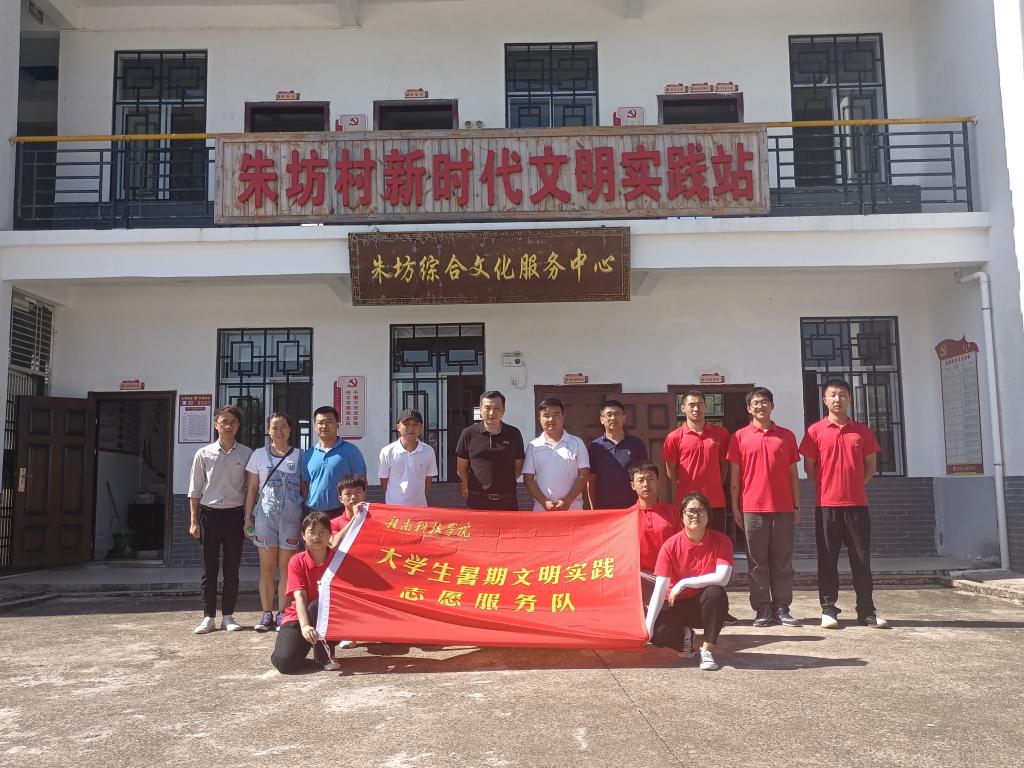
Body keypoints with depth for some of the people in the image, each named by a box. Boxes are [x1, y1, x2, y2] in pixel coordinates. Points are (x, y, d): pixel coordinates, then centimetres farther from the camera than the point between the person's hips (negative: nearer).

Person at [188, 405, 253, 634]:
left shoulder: (246, 454, 2)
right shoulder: (203, 454, 1)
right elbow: (195, 490, 4)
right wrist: (193, 521, 0)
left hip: (234, 514, 0)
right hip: (209, 513, 0)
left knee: (232, 569, 6)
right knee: (209, 569, 5)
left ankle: (228, 616, 16)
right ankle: (209, 617, 14)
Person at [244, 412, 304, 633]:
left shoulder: (299, 456, 6)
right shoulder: (259, 455, 8)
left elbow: (305, 489, 7)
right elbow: (252, 489, 11)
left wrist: (307, 519, 1)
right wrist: (248, 517, 5)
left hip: (291, 516, -1)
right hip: (265, 515, 1)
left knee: (286, 567, 1)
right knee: (267, 568, 3)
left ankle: (282, 615, 8)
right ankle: (267, 615, 11)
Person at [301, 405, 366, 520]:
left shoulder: (350, 451, -1)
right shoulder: (307, 455, 11)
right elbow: (304, 485, 14)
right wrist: (307, 508, 3)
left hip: (341, 514, -4)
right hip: (313, 514, 4)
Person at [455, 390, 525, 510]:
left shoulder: (514, 434, 5)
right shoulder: (469, 434, 1)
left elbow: (518, 467, 11)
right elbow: (461, 467, 7)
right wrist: (468, 487, 3)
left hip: (507, 501, 1)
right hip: (477, 501, -1)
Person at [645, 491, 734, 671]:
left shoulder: (720, 541, -12)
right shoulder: (670, 546, -13)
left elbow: (722, 578, -26)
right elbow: (659, 589, -18)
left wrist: (684, 583, -24)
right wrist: (648, 628, -27)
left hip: (707, 606, 0)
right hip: (678, 606, 0)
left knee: (715, 592, -34)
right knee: (658, 632, -28)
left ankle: (707, 650, -16)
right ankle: (684, 637, 10)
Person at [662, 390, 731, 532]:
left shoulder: (721, 433, 4)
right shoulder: (675, 437, -2)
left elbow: (724, 464, 13)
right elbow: (670, 470, 4)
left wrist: (717, 487, 8)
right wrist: (684, 489, 1)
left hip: (716, 501, 2)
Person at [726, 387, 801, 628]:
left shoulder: (786, 436, 9)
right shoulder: (740, 437, 4)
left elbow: (793, 474, 10)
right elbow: (734, 475, 4)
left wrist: (796, 506, 6)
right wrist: (735, 508, 0)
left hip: (783, 508, 1)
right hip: (752, 508, -1)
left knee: (782, 560, 5)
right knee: (757, 562, 2)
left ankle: (781, 609, 11)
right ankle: (762, 610, 8)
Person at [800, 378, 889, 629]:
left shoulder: (862, 431, 7)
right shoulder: (815, 431, 1)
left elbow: (871, 465, 13)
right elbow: (809, 466, 5)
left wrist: (854, 486, 6)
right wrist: (827, 488, 3)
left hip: (857, 504, 2)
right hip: (826, 505, -1)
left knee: (861, 559, 4)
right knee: (827, 559, 3)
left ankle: (866, 611, 11)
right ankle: (828, 610, 9)